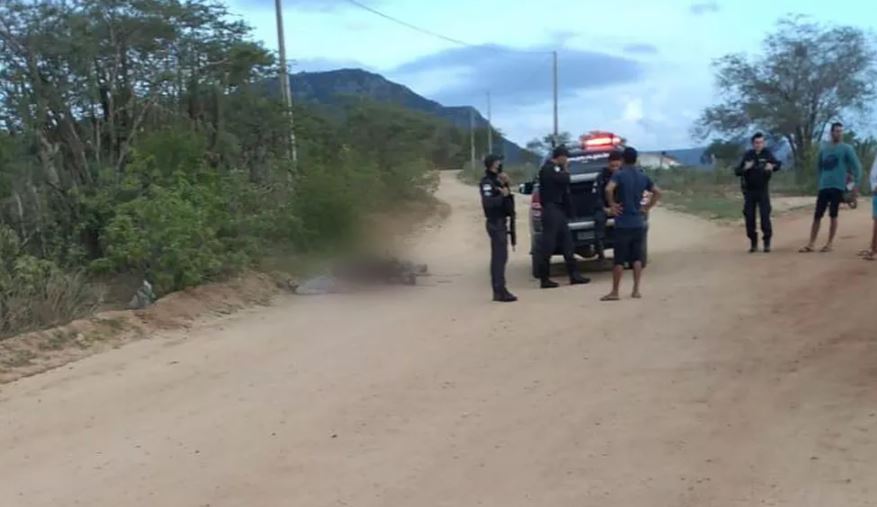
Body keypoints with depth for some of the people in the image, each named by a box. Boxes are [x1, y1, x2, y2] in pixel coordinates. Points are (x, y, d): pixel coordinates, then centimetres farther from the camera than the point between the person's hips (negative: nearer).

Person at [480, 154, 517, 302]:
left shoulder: (496, 181, 17)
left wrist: (506, 185, 3)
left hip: (500, 222, 10)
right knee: (500, 257, -12)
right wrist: (502, 195, -25)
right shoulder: (487, 182, -12)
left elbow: (508, 203, 15)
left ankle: (498, 291, 17)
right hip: (495, 223, -10)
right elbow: (488, 202, -26)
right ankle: (500, 291, -13)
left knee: (498, 257, 12)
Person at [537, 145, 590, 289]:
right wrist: (565, 170, -6)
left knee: (567, 243, 9)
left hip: (559, 210, 10)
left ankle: (574, 274, 12)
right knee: (548, 244, -6)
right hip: (551, 210, -10)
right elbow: (564, 179, -22)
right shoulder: (548, 169, -12)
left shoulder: (555, 169, 18)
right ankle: (545, 279, -2)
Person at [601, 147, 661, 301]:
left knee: (619, 259, -1)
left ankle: (614, 292, 3)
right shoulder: (643, 176, 8)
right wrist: (647, 207, 10)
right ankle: (636, 290, 9)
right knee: (637, 258, 10)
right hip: (638, 223, 5)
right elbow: (657, 192, 10)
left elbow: (608, 189, -26)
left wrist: (612, 204, -13)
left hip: (623, 223, -5)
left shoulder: (619, 175, -9)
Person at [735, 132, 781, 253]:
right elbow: (737, 171, -2)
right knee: (749, 217, 2)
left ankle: (767, 242, 3)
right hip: (749, 191, 2)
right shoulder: (747, 155, 0)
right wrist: (745, 168, -22)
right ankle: (753, 243, 13)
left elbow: (778, 164, -7)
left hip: (763, 190, -2)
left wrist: (772, 166, -29)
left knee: (765, 216, -7)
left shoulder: (767, 153, -2)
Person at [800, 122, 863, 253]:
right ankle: (811, 244, 3)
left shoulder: (846, 148, -2)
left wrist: (856, 185, -8)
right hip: (823, 187, 4)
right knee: (817, 216, 1)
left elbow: (856, 166, -4)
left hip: (838, 187, -4)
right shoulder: (824, 149, 12)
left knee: (833, 215, -1)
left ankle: (830, 243, 8)